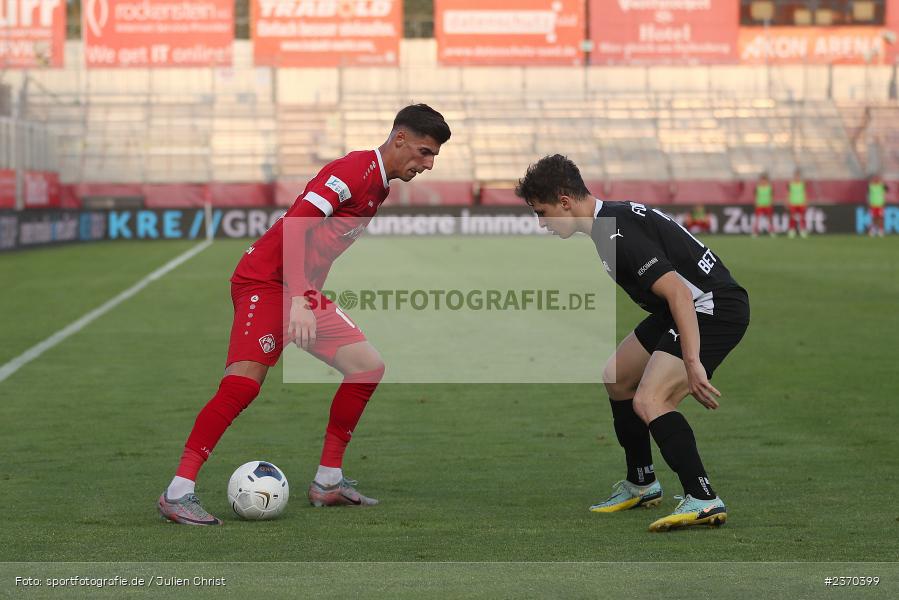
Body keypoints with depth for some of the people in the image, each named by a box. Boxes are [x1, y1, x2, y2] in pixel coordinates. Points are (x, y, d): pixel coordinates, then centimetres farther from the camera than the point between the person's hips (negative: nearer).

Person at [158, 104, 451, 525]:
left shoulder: (380, 185, 13)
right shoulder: (353, 171, -17)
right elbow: (295, 226, -27)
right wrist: (299, 301, -33)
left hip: (304, 291, 10)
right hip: (265, 282, -10)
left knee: (368, 366, 4)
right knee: (243, 383, -21)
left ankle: (328, 482, 9)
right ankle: (177, 492, -18)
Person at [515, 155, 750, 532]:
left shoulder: (617, 234, -23)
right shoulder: (610, 220, 10)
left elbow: (678, 292, -31)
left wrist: (692, 364, -35)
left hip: (715, 307, -11)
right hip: (689, 306, 11)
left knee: (649, 402, -24)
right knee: (617, 377, 22)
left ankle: (703, 500, -26)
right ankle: (641, 484, 33)